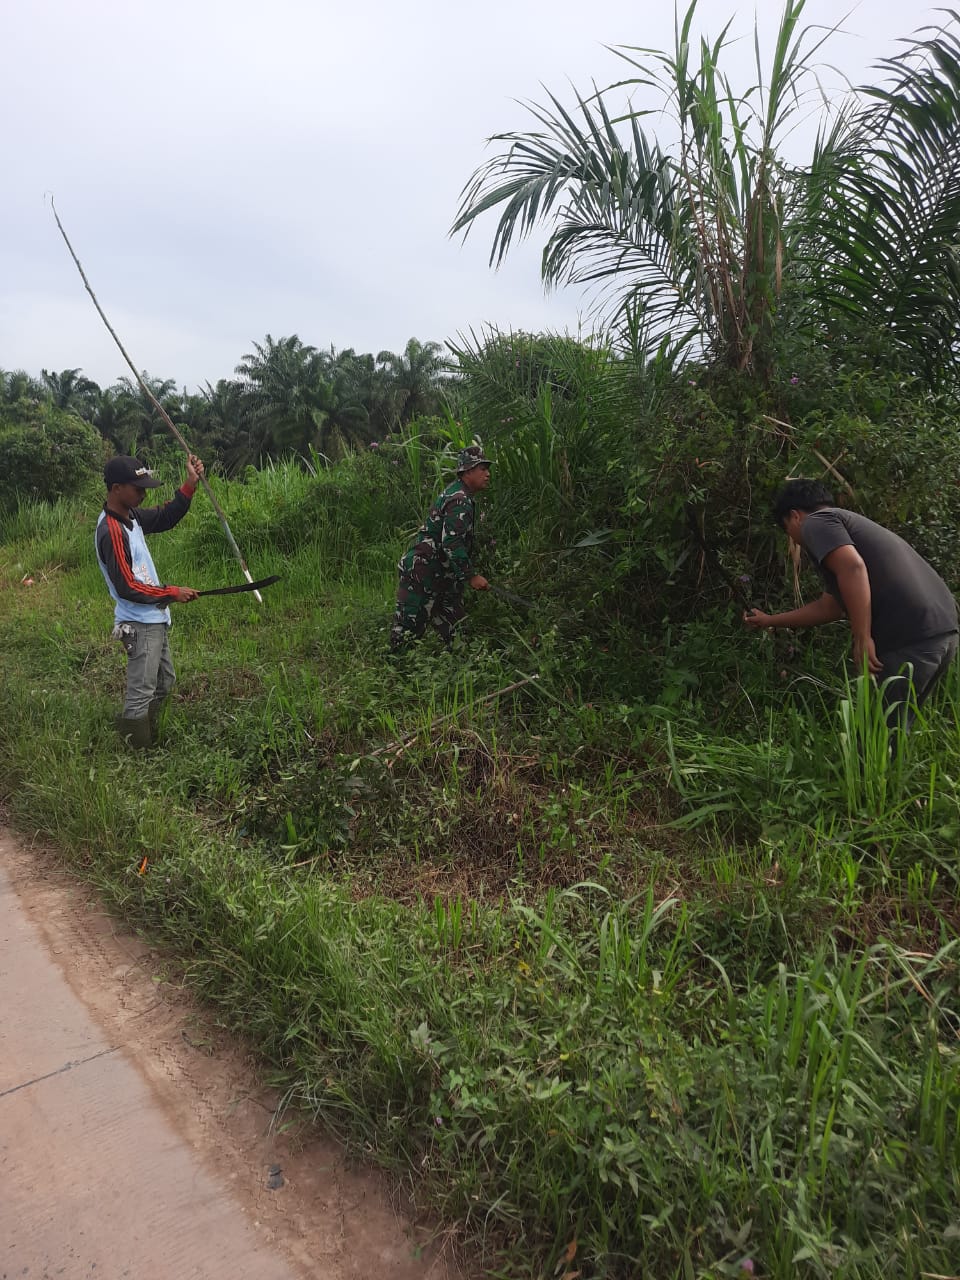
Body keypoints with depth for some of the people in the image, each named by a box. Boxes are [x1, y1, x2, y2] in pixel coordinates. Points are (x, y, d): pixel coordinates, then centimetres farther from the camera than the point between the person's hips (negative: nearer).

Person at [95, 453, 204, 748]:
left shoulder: (130, 515, 4)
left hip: (154, 620, 10)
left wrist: (190, 484, 0)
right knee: (140, 696, -4)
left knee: (164, 682, 22)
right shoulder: (111, 532, -23)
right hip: (140, 624, -10)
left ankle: (149, 742, 35)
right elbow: (127, 588, -24)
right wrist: (172, 593, -15)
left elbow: (165, 517, 14)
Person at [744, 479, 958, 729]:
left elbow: (852, 567, -18)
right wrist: (770, 621, 48)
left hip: (907, 636, -9)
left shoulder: (816, 522, 3)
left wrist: (862, 639, -17)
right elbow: (829, 606, 39)